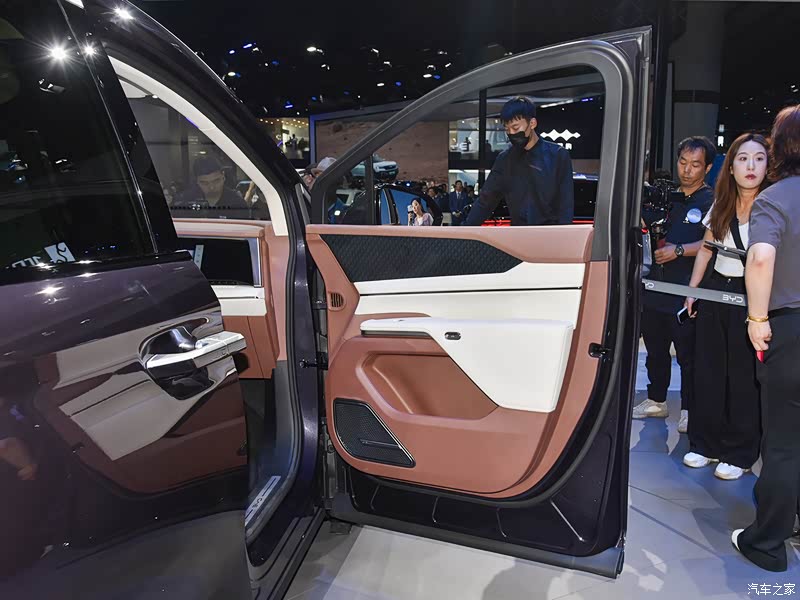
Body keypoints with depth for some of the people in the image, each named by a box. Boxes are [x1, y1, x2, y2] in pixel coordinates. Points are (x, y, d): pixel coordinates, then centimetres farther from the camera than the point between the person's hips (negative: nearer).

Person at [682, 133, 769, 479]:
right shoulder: (721, 204, 6)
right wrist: (692, 290, 13)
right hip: (715, 290, 5)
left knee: (744, 376, 3)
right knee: (709, 370, 11)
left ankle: (740, 454, 20)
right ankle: (706, 443, 26)